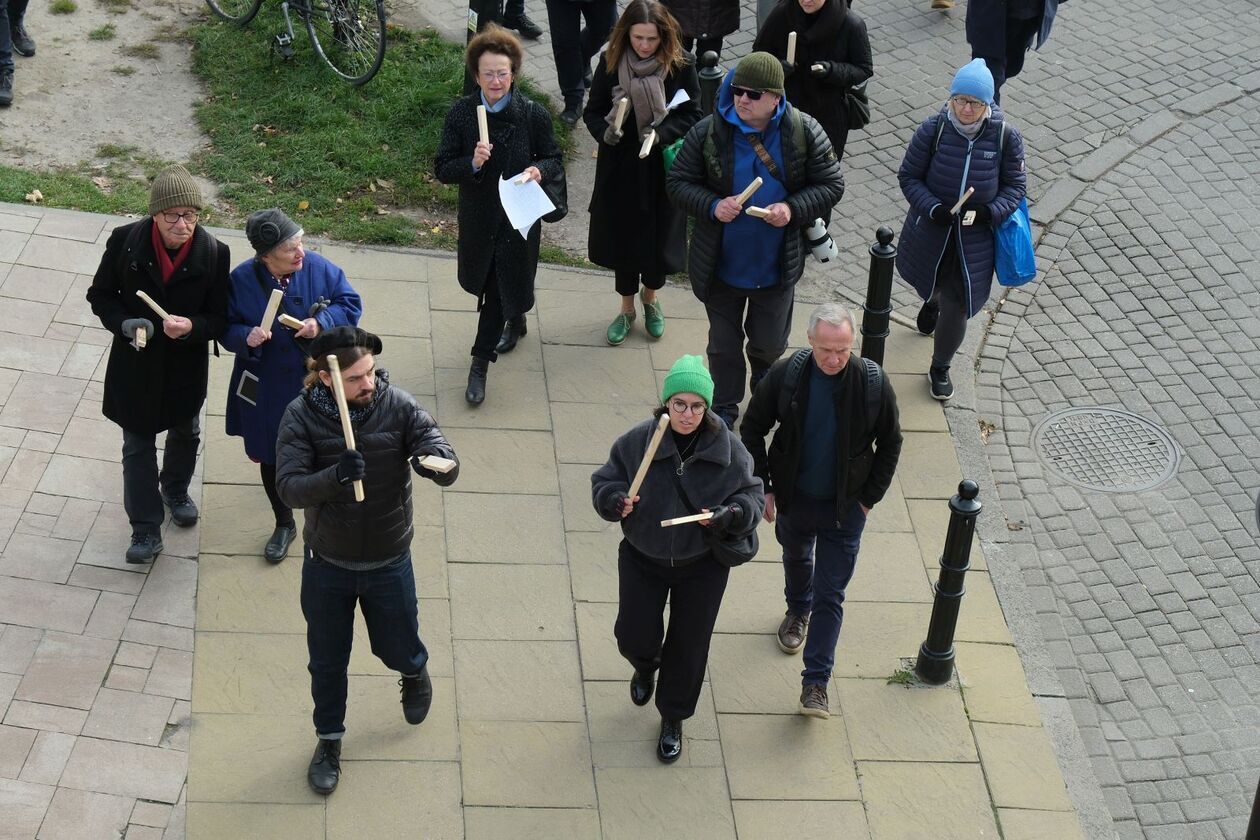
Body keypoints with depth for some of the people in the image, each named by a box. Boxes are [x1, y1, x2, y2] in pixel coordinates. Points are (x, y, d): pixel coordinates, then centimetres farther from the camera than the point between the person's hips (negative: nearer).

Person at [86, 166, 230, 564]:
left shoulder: (214, 254, -19)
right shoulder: (125, 241, -19)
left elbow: (219, 319, -12)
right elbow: (100, 295, -6)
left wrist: (191, 327, -34)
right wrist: (124, 324, -25)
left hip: (187, 365, 1)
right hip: (136, 364, -1)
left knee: (185, 434, 26)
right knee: (138, 447, 8)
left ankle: (175, 490, 54)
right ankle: (146, 528, 20)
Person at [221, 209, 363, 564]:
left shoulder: (319, 268, -14)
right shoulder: (242, 280, -15)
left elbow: (351, 304, -3)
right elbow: (227, 329, -6)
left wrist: (322, 322, -22)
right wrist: (247, 337, -28)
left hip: (314, 385, 0)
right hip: (266, 391, 0)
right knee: (271, 458, 14)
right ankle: (284, 525, 38)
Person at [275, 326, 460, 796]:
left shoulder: (398, 407, -18)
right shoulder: (302, 416, -19)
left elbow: (450, 470, -21)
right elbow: (289, 488, -26)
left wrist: (435, 461, -45)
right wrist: (335, 475, -46)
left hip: (388, 563, 0)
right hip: (327, 563, 0)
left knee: (397, 650, 18)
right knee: (327, 661, 17)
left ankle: (414, 671, 56)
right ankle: (328, 740, 42)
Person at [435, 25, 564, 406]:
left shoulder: (534, 115, -14)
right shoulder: (461, 113, -11)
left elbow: (555, 160, -2)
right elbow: (442, 169, -9)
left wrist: (539, 170, -26)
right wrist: (472, 163, -30)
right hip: (477, 217, 2)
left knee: (499, 289, 3)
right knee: (486, 284, 22)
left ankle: (481, 361, 19)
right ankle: (514, 320, 54)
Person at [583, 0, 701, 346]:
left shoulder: (680, 66, -13)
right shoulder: (611, 63, -9)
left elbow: (692, 116, -9)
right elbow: (592, 111, -3)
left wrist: (661, 133, -26)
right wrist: (604, 132, -25)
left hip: (663, 168, -1)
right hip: (620, 168, 1)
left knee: (657, 238, 12)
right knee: (622, 236, 12)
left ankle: (650, 299, 41)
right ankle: (627, 308, 33)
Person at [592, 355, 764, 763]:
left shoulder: (728, 449, -16)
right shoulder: (637, 441, -17)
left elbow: (752, 497, -7)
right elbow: (603, 482, -5)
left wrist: (726, 515, -27)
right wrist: (615, 501, -28)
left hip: (702, 565, 0)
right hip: (642, 560, 0)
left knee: (689, 647, 10)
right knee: (634, 637, 7)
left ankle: (673, 719, 35)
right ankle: (645, 667, 48)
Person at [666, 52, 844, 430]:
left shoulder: (805, 132, -12)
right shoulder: (708, 132, -14)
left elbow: (831, 185, -4)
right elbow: (678, 182, -5)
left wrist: (793, 209, -22)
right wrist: (712, 206, -24)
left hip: (777, 266, 1)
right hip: (721, 266, -1)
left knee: (771, 341, 21)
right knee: (723, 343, 14)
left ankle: (764, 372, 57)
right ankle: (724, 407, 37)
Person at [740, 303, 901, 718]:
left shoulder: (873, 383, -20)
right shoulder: (786, 375, -19)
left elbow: (890, 444, -3)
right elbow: (752, 428, -4)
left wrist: (869, 498, -4)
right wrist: (762, 487, -6)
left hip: (844, 508, -2)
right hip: (793, 498, 2)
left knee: (830, 595, -1)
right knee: (796, 558, 30)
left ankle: (816, 682, 7)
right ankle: (798, 610, 61)